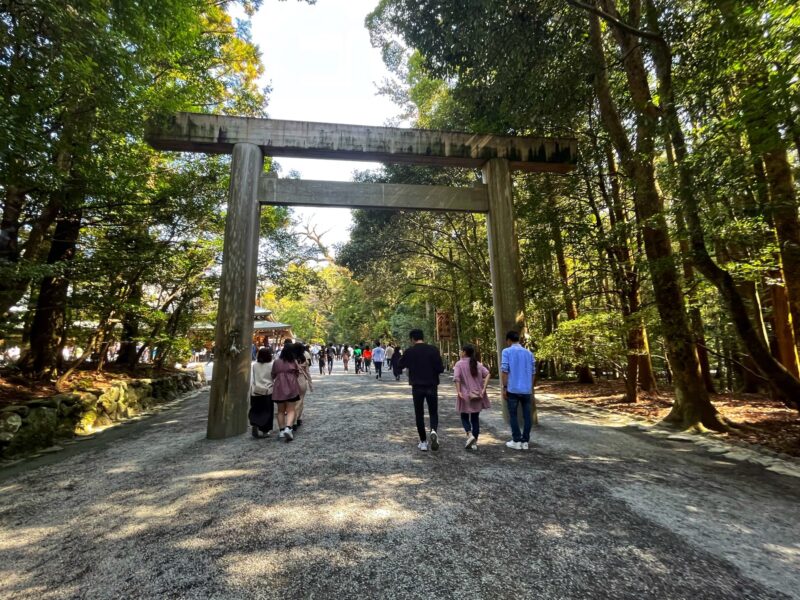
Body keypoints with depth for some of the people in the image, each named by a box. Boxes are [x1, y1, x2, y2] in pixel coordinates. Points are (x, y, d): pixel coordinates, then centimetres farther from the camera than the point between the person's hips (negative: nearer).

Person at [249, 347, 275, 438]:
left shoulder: (253, 365, 0)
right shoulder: (271, 365, -8)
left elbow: (251, 379, 2)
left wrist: (250, 391, 10)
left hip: (255, 392, 2)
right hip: (268, 392, -2)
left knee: (255, 411, 17)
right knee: (267, 412, 8)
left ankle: (254, 424, -4)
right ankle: (263, 431, 10)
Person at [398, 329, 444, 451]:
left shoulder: (409, 352, -5)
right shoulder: (433, 349, -7)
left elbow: (400, 366, 7)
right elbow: (440, 369, -10)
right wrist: (442, 368, 12)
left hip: (417, 387, 0)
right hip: (432, 386, 0)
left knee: (419, 414, 12)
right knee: (433, 412, 15)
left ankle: (423, 442, 14)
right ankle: (433, 431, -12)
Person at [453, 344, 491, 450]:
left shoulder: (459, 364, -6)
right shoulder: (477, 364, 7)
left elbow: (456, 378, -20)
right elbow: (487, 374, -5)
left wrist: (458, 392, -17)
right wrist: (483, 389, -8)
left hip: (465, 395, -4)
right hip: (477, 395, 4)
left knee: (464, 417, 12)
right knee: (475, 418, 11)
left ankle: (470, 435, -10)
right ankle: (475, 443, 13)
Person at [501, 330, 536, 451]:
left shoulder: (507, 351, -3)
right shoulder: (529, 353, 11)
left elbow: (504, 371, -10)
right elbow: (533, 372, 13)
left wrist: (504, 388, -5)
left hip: (513, 389, -4)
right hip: (527, 389, 4)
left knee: (513, 415, 6)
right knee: (527, 415, 9)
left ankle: (516, 441, 9)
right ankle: (525, 441, 14)